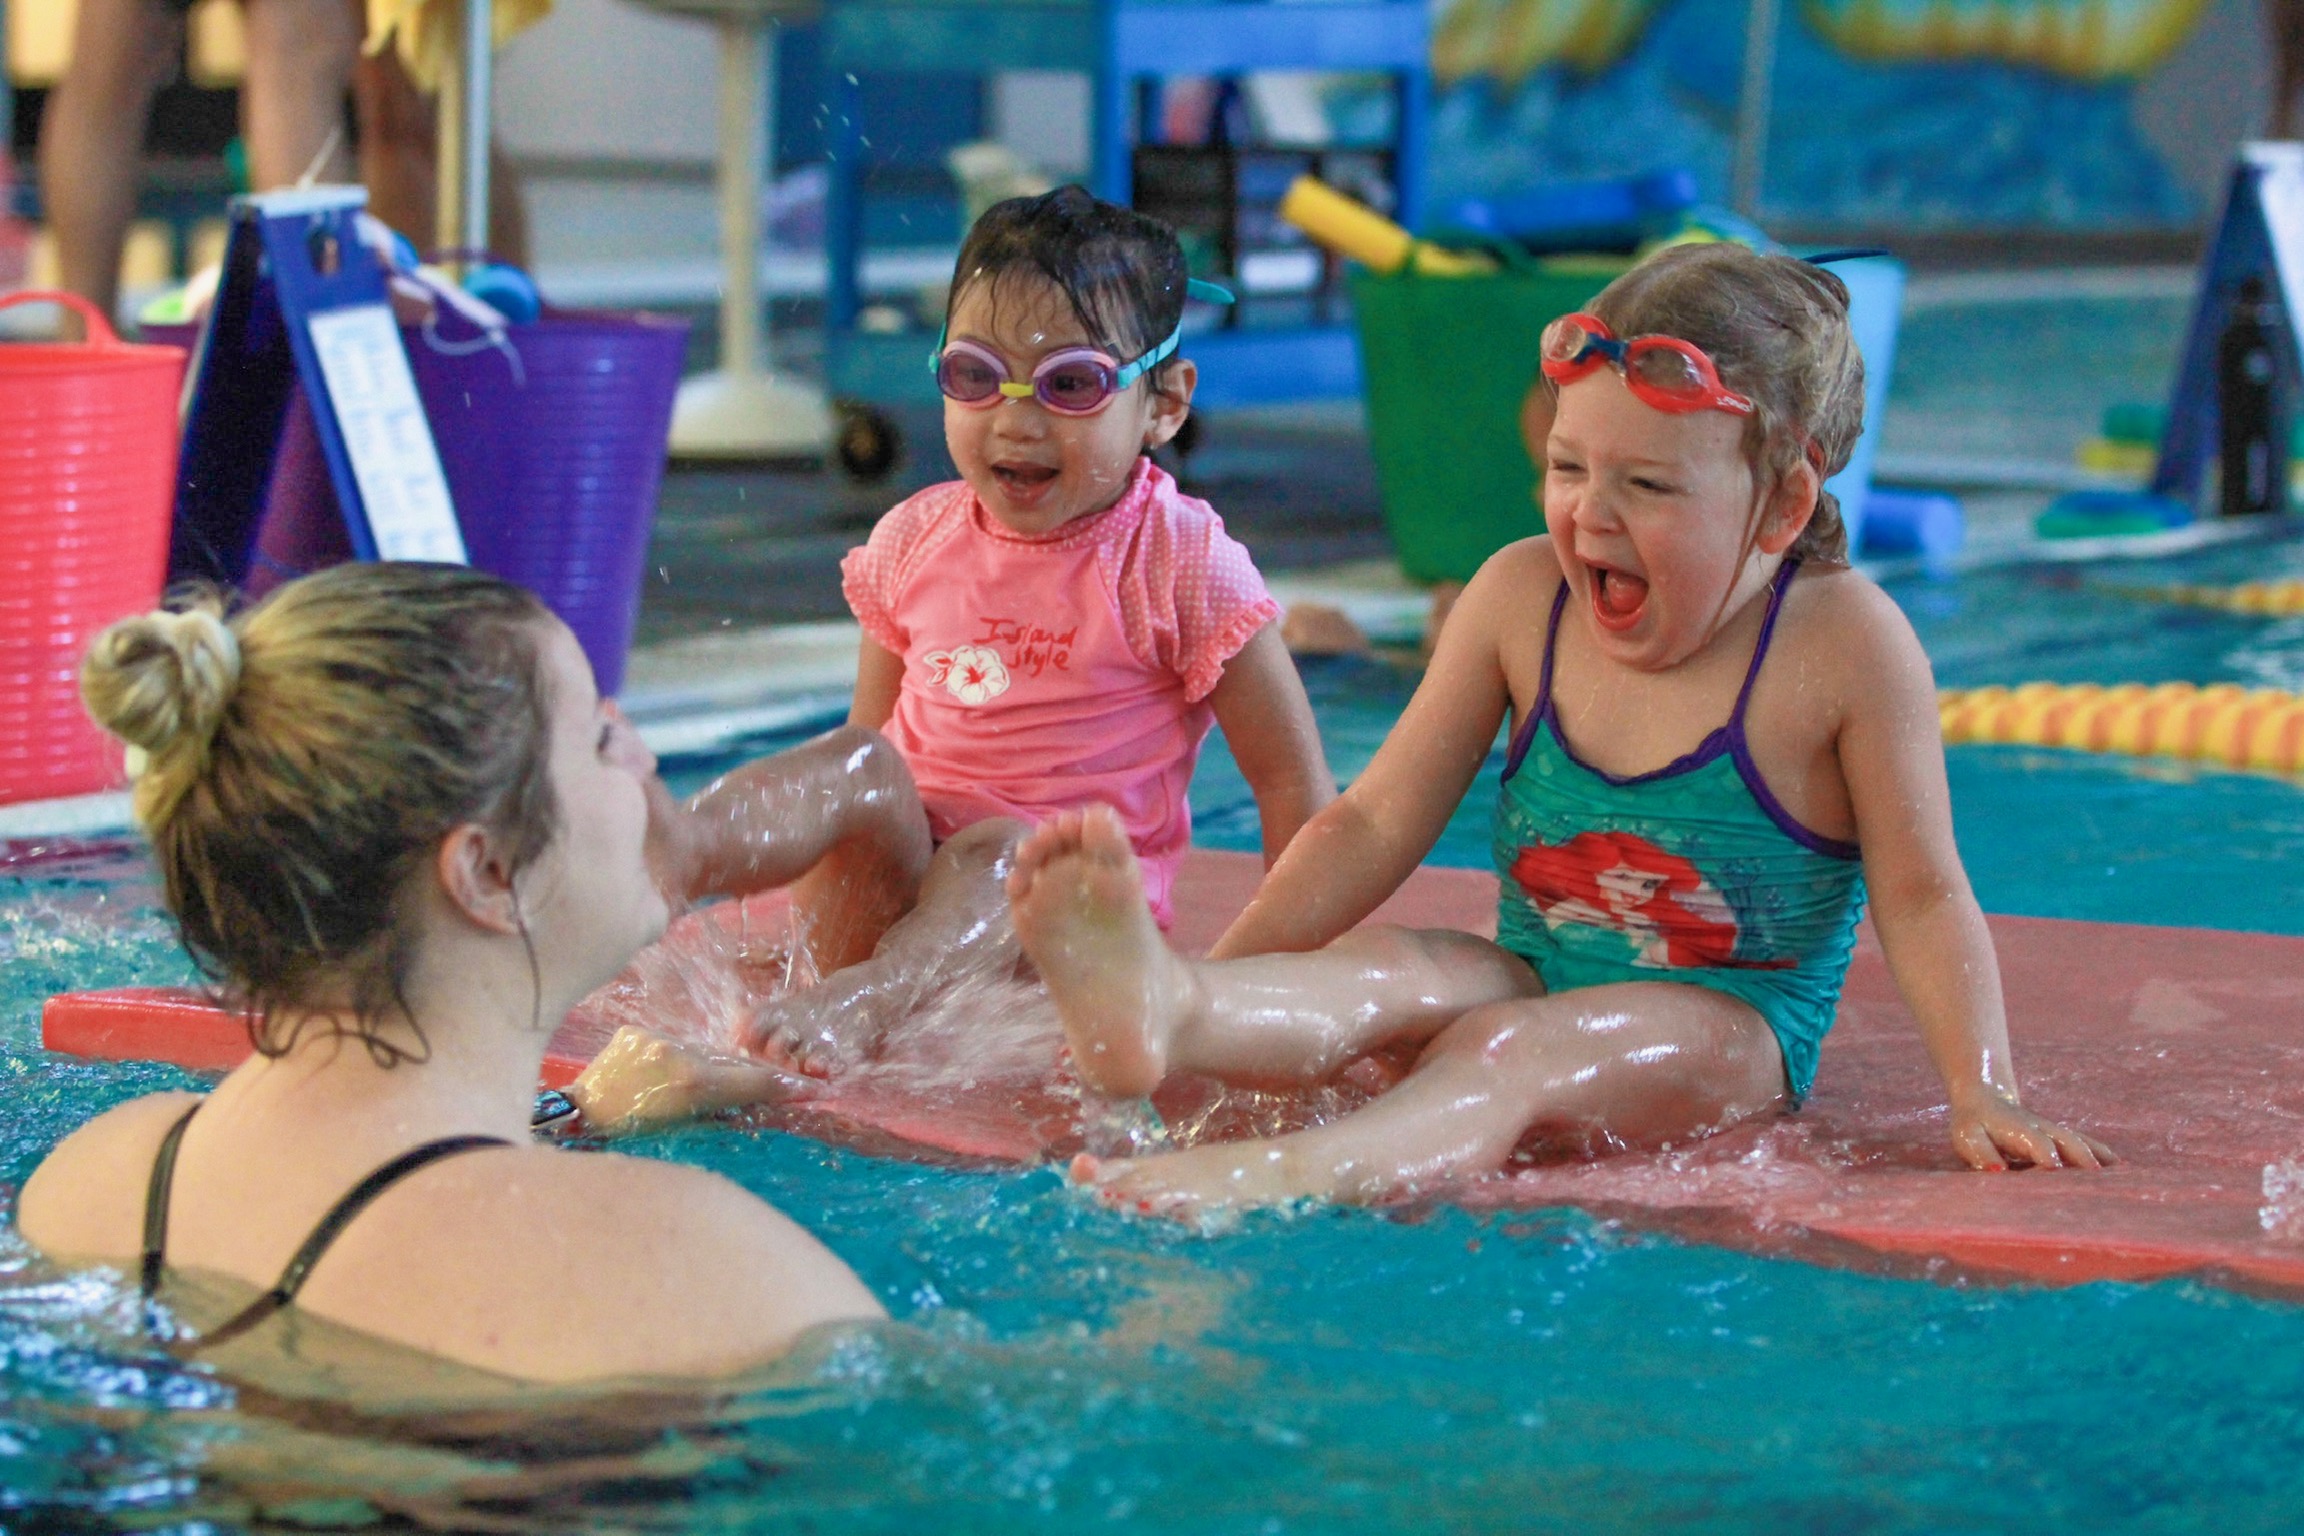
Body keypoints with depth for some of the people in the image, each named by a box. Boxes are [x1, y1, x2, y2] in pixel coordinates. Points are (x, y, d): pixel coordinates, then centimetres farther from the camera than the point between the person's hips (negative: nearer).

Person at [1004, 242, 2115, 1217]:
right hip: (1532, 981, 4)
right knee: (1389, 973, -28)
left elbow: (1920, 897, -6)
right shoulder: (1521, 596, 0)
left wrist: (1984, 1098, -16)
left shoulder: (1843, 643, -12)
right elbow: (1375, 826, 4)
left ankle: (1292, 1175, -61)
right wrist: (1214, 975, -5)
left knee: (1512, 1049, -34)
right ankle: (1162, 1009, -59)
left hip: (1727, 1024, -4)